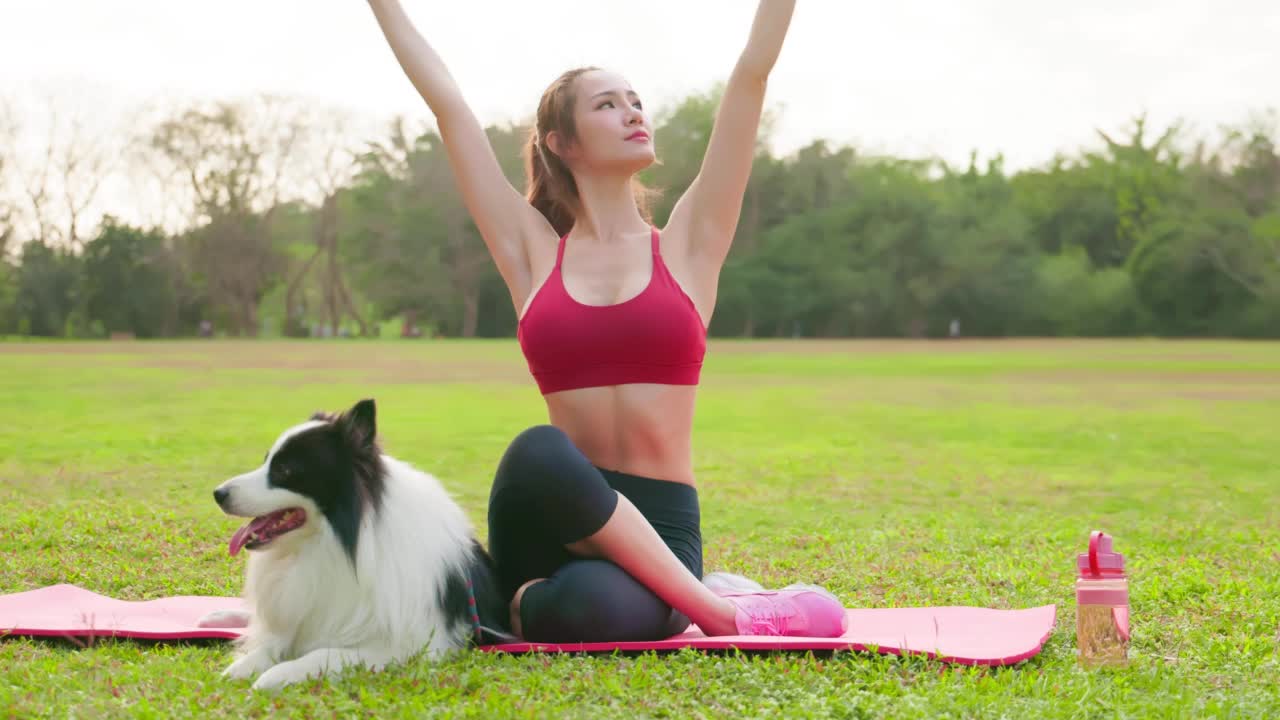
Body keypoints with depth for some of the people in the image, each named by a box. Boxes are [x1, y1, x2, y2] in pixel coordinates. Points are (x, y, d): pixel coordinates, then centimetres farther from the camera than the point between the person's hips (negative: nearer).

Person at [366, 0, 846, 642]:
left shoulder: (687, 245, 9)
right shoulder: (532, 252, 10)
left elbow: (752, 75, 7)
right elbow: (447, 103, 12)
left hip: (659, 527, -1)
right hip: (558, 518, 2)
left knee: (586, 609, -38)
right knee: (539, 454, -36)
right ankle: (720, 611, -20)